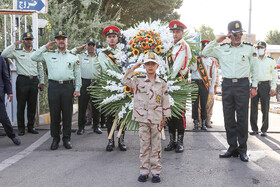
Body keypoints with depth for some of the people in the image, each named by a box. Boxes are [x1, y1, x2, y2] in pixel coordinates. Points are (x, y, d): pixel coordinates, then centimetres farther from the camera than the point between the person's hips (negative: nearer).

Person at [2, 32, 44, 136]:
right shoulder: (17, 52, 4)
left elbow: (40, 68, 15)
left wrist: (41, 82, 11)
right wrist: (15, 44, -6)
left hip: (34, 80, 3)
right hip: (22, 80, -3)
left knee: (32, 105, 7)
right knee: (21, 105, 1)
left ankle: (31, 126, 17)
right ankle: (21, 128, 9)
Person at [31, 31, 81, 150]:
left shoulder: (73, 57, 12)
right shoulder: (49, 55, 13)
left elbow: (77, 74, 11)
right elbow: (33, 57, 11)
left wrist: (77, 89, 3)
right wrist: (45, 47, 9)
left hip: (68, 86, 0)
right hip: (53, 86, 0)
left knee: (67, 114, 3)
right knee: (54, 114, 3)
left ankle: (66, 138, 13)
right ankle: (55, 138, 14)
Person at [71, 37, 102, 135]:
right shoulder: (81, 56, 8)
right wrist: (81, 47, 7)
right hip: (84, 83, -1)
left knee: (96, 106, 6)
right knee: (82, 106, 0)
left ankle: (96, 126, 18)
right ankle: (81, 127, 10)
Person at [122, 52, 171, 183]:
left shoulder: (162, 83, 4)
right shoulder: (139, 81, 4)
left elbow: (165, 101, 6)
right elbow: (125, 81, -4)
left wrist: (165, 118, 5)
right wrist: (132, 68, -4)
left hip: (156, 119, 0)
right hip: (143, 119, 0)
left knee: (156, 146, 5)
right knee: (144, 145, 6)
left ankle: (156, 172, 14)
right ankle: (144, 171, 15)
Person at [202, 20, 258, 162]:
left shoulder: (249, 48, 6)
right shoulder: (222, 49, 9)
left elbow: (254, 69, 9)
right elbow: (204, 52, 10)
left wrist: (254, 86, 4)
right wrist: (217, 41, 2)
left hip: (242, 85, -2)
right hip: (227, 85, 2)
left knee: (242, 118, -1)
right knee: (228, 118, 5)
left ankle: (242, 149, 9)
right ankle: (232, 147, 16)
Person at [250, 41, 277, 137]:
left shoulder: (271, 61, 6)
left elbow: (274, 75, 5)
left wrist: (273, 87, -4)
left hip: (265, 85, -2)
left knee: (265, 108, -1)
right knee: (253, 108, 2)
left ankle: (264, 130, 8)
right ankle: (254, 129, 12)